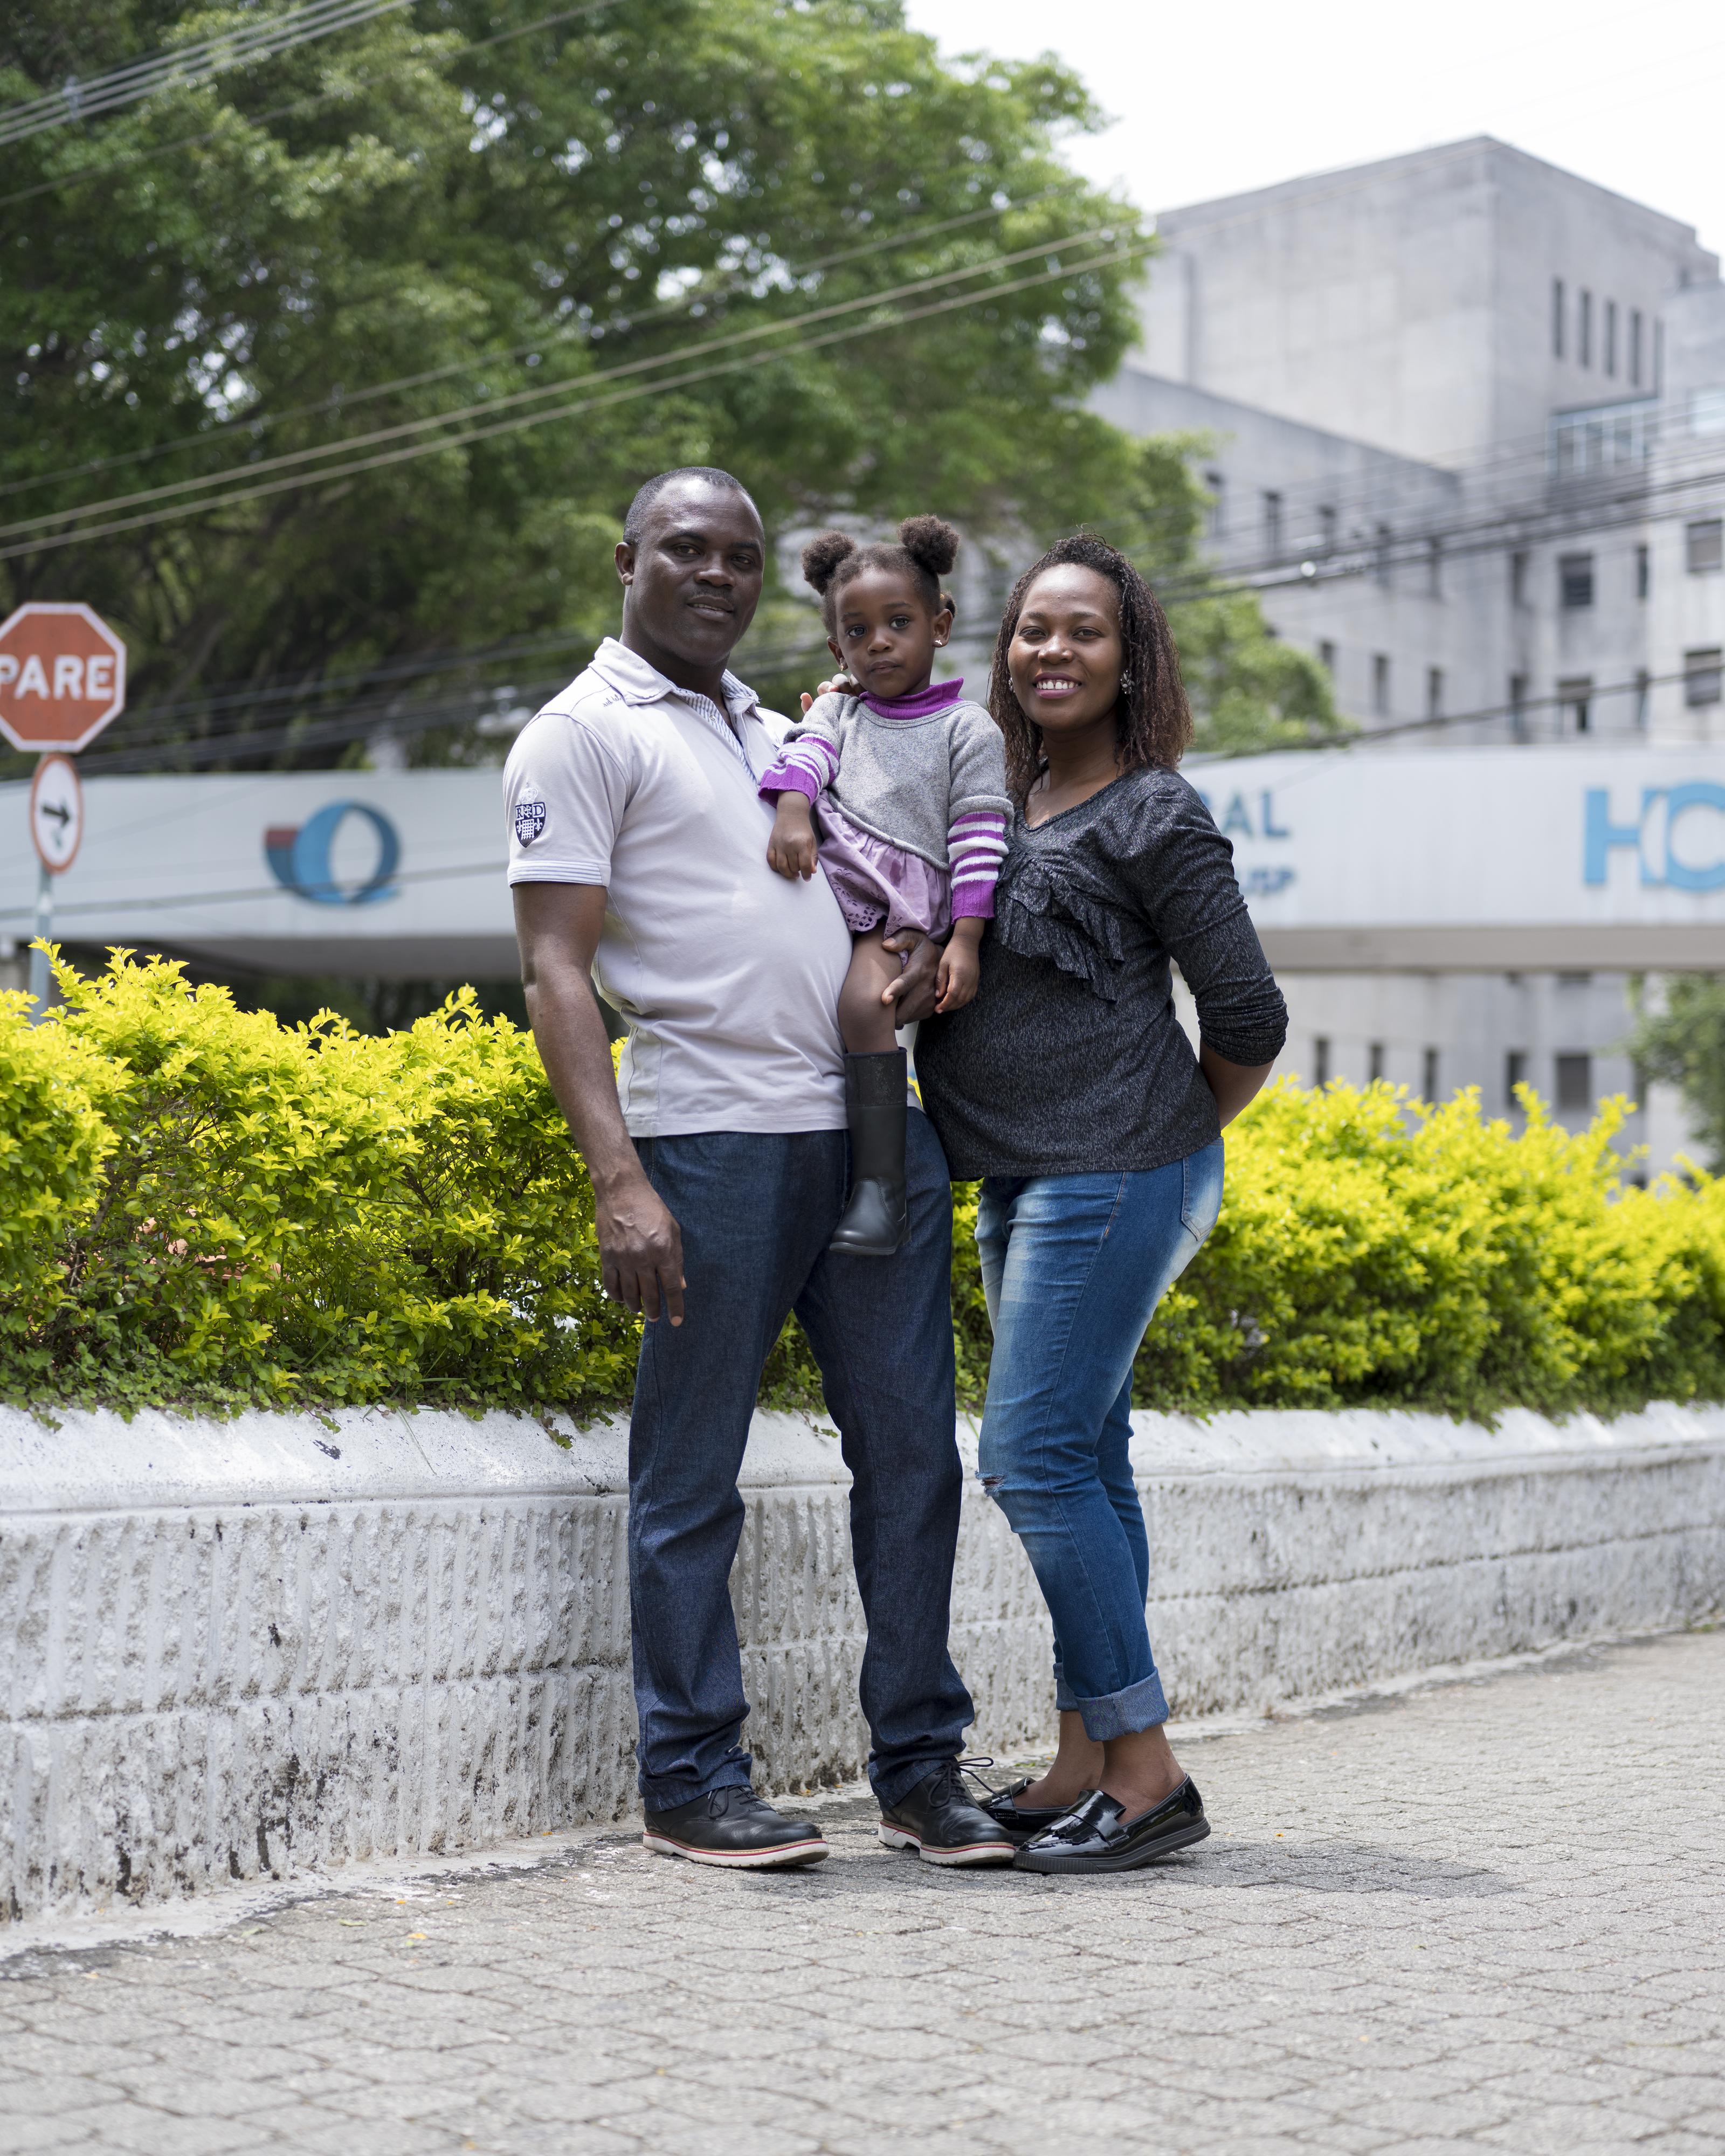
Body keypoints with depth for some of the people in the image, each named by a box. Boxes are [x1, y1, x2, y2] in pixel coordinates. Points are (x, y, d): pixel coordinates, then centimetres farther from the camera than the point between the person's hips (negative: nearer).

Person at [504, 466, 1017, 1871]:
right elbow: (557, 971, -8)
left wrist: (914, 954, 7)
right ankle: (691, 1782, 11)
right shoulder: (583, 734, 1)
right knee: (693, 1476, 1)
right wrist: (618, 1177, -19)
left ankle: (920, 1766, 16)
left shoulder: (782, 735, 23)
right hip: (715, 1138, -7)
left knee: (912, 1452, 7)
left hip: (876, 1130, 7)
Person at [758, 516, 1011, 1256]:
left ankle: (881, 1188, -30)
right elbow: (806, 755, -1)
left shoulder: (967, 728, 8)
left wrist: (966, 941, -9)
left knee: (864, 1001, -29)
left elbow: (978, 837, 0)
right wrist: (792, 809, -24)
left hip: (907, 910, -6)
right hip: (827, 886, 6)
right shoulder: (838, 713, 21)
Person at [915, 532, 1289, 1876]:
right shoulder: (1007, 795, 14)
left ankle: (1147, 1775, -3)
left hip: (1112, 1180, -8)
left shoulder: (1154, 818, -8)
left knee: (1036, 1457, -11)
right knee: (1082, 1461, 10)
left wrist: (1180, 1139, 5)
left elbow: (1247, 1016, -6)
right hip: (1024, 1183, 8)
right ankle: (1085, 1766, 16)